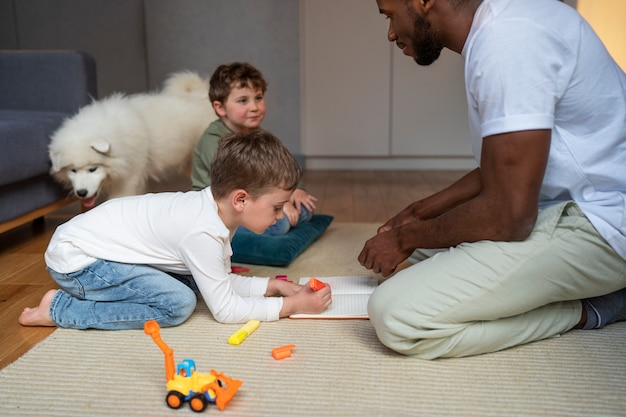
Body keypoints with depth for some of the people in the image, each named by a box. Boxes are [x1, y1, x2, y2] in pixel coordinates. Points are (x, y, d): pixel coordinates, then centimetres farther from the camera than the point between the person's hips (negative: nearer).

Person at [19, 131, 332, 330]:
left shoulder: (216, 209, -2)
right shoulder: (202, 232, -29)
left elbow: (221, 281, 6)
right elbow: (224, 309, -22)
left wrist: (273, 286, -4)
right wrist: (290, 305, -16)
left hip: (94, 239, 9)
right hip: (74, 258, -9)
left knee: (196, 280, 5)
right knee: (177, 304, -21)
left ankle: (89, 291, 13)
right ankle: (60, 309, -8)